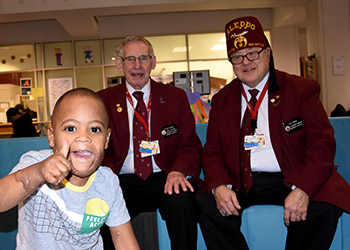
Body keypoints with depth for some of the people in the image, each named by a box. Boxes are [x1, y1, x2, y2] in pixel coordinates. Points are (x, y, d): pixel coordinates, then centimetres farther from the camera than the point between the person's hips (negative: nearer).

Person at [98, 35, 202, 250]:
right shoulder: (104, 100, 10)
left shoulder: (175, 97, 10)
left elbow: (190, 145, 6)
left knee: (183, 201, -32)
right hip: (123, 181, 1)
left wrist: (179, 171, -18)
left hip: (164, 179, 0)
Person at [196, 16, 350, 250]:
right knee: (205, 204, -24)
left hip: (290, 180, -1)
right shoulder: (222, 100, 11)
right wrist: (219, 185, -14)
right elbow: (213, 151, 8)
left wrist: (303, 189, -22)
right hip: (242, 185, 2)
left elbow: (322, 143, -5)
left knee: (325, 206, -29)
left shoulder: (302, 89, 3)